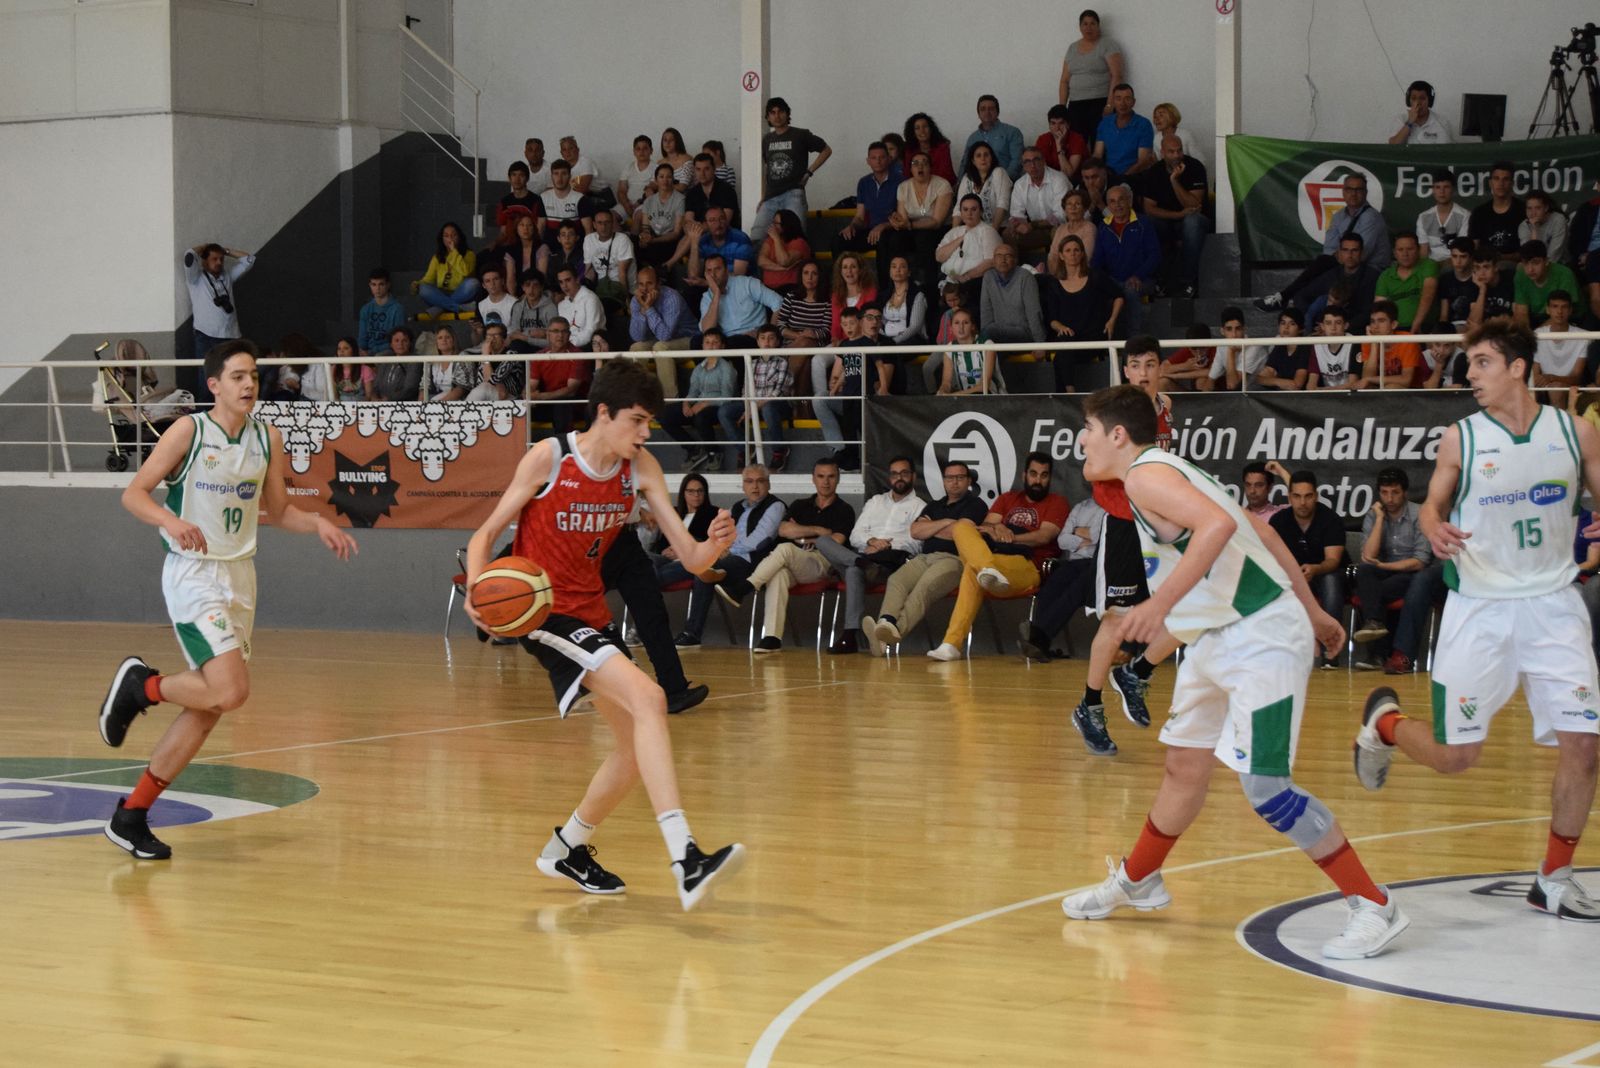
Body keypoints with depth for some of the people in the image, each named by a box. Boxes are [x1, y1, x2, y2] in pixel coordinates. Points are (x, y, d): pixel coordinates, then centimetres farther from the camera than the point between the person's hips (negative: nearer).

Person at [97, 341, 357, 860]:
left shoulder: (267, 437, 8)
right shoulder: (189, 431, -8)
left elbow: (277, 511, 17)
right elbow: (134, 493, -10)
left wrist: (317, 524, -3)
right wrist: (171, 521, -30)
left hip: (240, 575, 7)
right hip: (193, 573, -7)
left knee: (208, 709, 6)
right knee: (230, 691, -23)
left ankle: (130, 816, 15)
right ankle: (140, 684, 5)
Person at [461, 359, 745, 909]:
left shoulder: (640, 468, -2)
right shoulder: (549, 457, -14)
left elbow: (690, 558, -7)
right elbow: (486, 534, -7)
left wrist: (714, 544, -30)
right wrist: (477, 588, -27)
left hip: (592, 612, 8)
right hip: (546, 612, -7)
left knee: (637, 744, 12)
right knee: (648, 698, -27)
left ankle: (566, 849, 36)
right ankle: (685, 859, -38)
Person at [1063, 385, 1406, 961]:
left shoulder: (1146, 474, -13)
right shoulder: (1170, 471, 17)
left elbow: (1219, 524, -32)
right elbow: (1260, 531, 21)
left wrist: (1162, 604, -34)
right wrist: (1311, 610, 26)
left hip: (1259, 641, -11)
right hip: (1221, 638, 11)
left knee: (1264, 785, -15)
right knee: (1185, 766, 21)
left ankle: (1373, 907, -9)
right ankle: (1136, 881, 39)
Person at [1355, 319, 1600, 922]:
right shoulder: (1461, 438, -3)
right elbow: (1432, 506, 7)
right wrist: (1435, 530, -16)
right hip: (1479, 607, -1)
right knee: (1455, 757, 0)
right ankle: (1383, 721, 34)